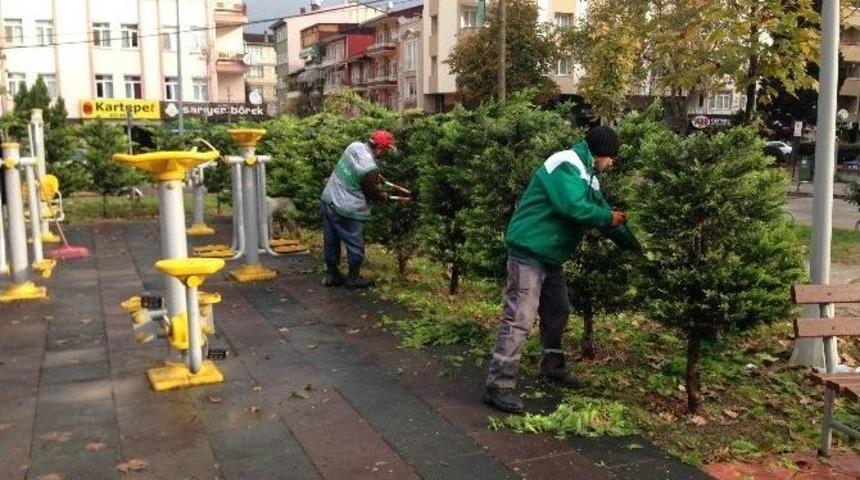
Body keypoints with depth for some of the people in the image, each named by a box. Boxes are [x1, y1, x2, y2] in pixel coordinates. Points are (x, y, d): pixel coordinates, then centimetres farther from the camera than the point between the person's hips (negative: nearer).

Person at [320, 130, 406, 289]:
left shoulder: (355, 146, -3)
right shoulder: (369, 168, -25)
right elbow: (374, 193, -10)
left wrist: (377, 177, 16)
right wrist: (385, 197, 10)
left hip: (328, 201, 8)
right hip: (346, 212, -8)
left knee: (331, 242, 17)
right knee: (355, 246, 9)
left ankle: (332, 275, 30)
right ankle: (353, 278, 21)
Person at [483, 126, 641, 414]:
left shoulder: (585, 175, 14)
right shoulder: (565, 166, -17)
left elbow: (602, 210, 16)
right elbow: (573, 207, -30)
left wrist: (634, 246, 14)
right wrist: (609, 218, -14)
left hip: (549, 255, 10)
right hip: (529, 251, -10)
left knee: (558, 311, 21)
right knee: (519, 318, -13)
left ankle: (552, 366, 39)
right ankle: (498, 386, -11)